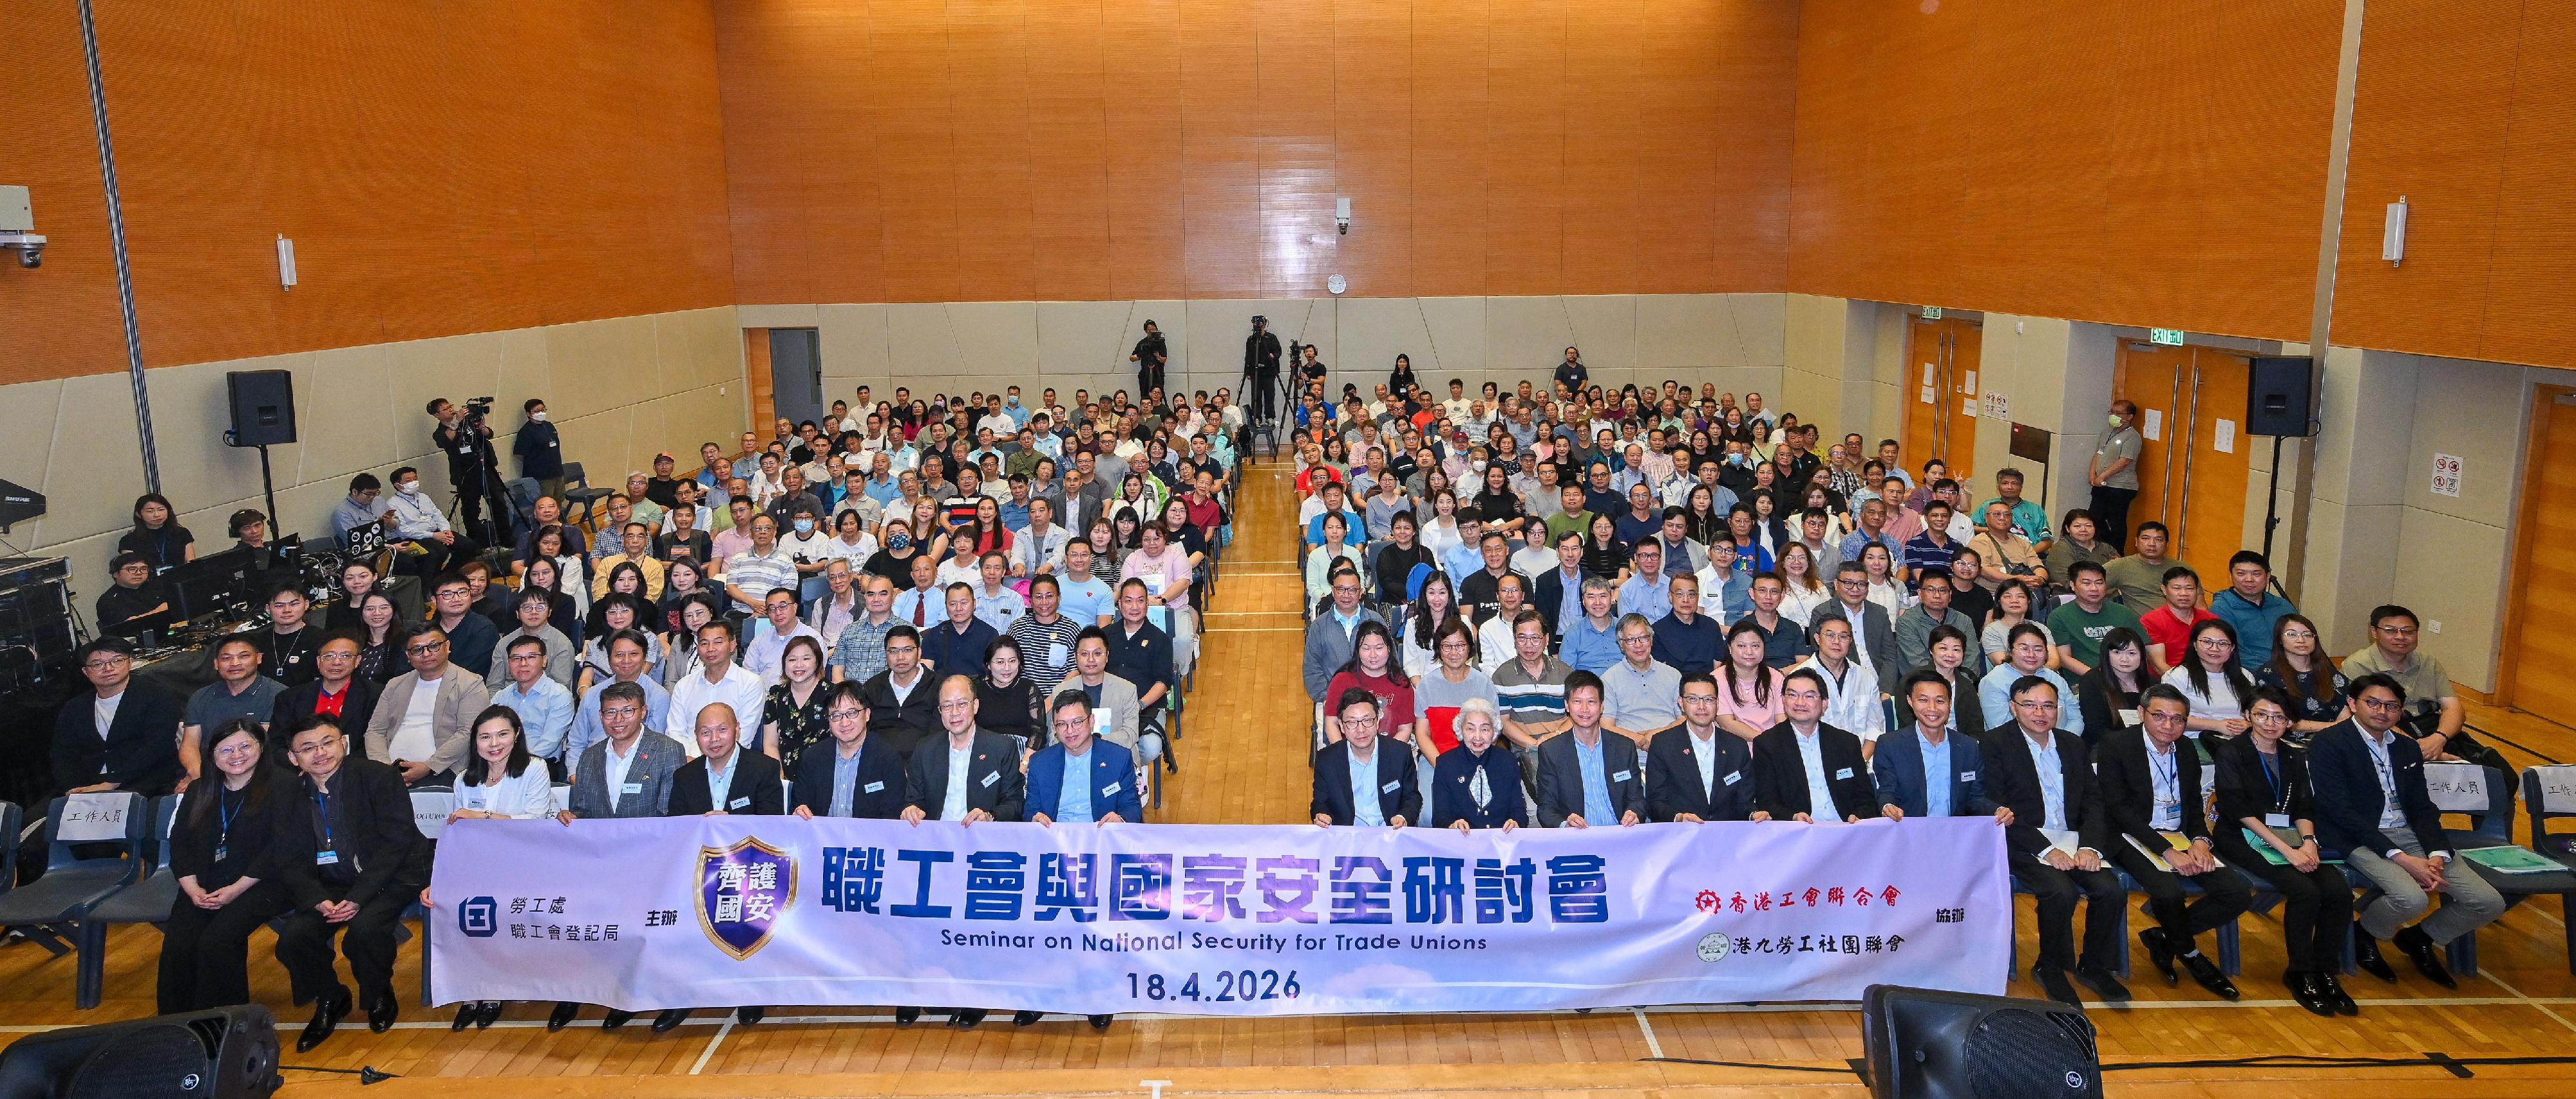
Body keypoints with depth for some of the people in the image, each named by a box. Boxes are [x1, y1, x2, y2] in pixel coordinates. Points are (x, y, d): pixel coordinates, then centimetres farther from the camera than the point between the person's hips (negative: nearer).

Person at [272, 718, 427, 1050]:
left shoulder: (380, 777, -11)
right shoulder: (289, 795, 3)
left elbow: (395, 841, -15)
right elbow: (287, 860, 2)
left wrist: (359, 896, -23)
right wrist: (319, 900, -17)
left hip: (390, 877, -5)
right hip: (330, 885, 5)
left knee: (364, 929, -30)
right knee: (293, 937, -19)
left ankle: (380, 997, 1)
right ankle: (330, 1001, 10)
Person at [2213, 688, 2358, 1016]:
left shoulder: (2294, 757, 17)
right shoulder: (2230, 752, -2)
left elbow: (2304, 807, 10)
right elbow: (2238, 809, -11)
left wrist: (2308, 841, -12)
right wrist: (2287, 850, -18)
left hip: (2291, 838, 6)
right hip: (2245, 840, -5)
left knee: (2340, 891, -20)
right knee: (2305, 891, -28)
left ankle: (2325, 971, -5)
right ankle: (2300, 973, -11)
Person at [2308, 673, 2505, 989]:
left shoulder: (2408, 748, 16)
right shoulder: (2328, 744, -7)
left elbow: (2422, 808, 10)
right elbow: (2341, 811, -15)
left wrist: (2437, 856, -9)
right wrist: (2400, 857, -20)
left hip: (2410, 836, 7)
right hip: (2358, 840, -7)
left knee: (2489, 903, -7)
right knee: (2412, 898, -32)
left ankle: (2420, 939, 22)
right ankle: (2364, 936, 3)